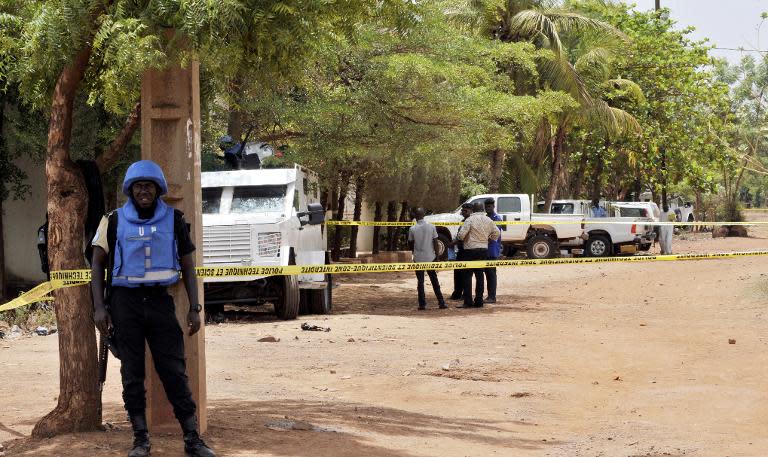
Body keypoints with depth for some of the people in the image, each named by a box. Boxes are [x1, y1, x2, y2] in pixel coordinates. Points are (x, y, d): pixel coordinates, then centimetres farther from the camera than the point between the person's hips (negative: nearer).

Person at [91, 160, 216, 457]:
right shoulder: (115, 221, 2)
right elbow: (98, 265, 5)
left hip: (160, 300, 0)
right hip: (125, 301, 0)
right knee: (132, 374, 3)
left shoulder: (174, 221, 5)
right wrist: (99, 307, -4)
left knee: (174, 371, -3)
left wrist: (194, 309, 1)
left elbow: (188, 267, 9)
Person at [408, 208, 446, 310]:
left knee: (420, 282, 4)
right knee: (434, 281, 10)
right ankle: (441, 303, 9)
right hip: (430, 257, 1)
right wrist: (437, 256, 5)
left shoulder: (412, 229, -7)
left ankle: (422, 304, 0)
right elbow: (435, 243, -3)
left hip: (418, 258, -1)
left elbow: (410, 244, 5)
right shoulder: (431, 227, -4)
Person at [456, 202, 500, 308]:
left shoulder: (470, 219, -11)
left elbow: (461, 234, -15)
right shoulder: (488, 220, 4)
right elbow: (496, 233, 12)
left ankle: (468, 302, -6)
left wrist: (459, 235, 7)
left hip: (471, 250, -5)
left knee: (467, 276, -1)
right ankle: (479, 301, 10)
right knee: (480, 275, 11)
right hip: (484, 250, 5)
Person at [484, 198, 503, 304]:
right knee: (487, 272, 10)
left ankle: (492, 297, -5)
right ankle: (490, 295, 15)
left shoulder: (497, 218, -9)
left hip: (493, 250, -8)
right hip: (485, 249, 8)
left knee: (491, 272, -7)